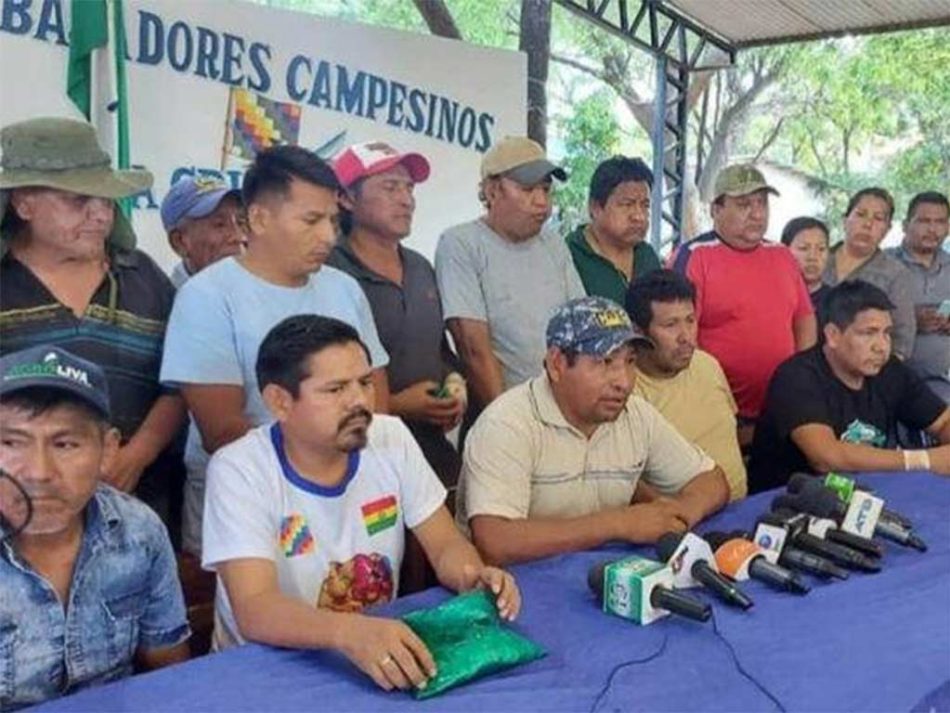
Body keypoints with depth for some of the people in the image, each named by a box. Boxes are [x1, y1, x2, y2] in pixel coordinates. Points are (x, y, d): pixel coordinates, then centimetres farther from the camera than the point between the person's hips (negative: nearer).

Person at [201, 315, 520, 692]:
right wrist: (349, 632, -43)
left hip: (379, 656, 5)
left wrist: (476, 577, -22)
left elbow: (446, 545, 0)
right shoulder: (239, 470, -16)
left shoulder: (391, 438, -4)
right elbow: (254, 609, -25)